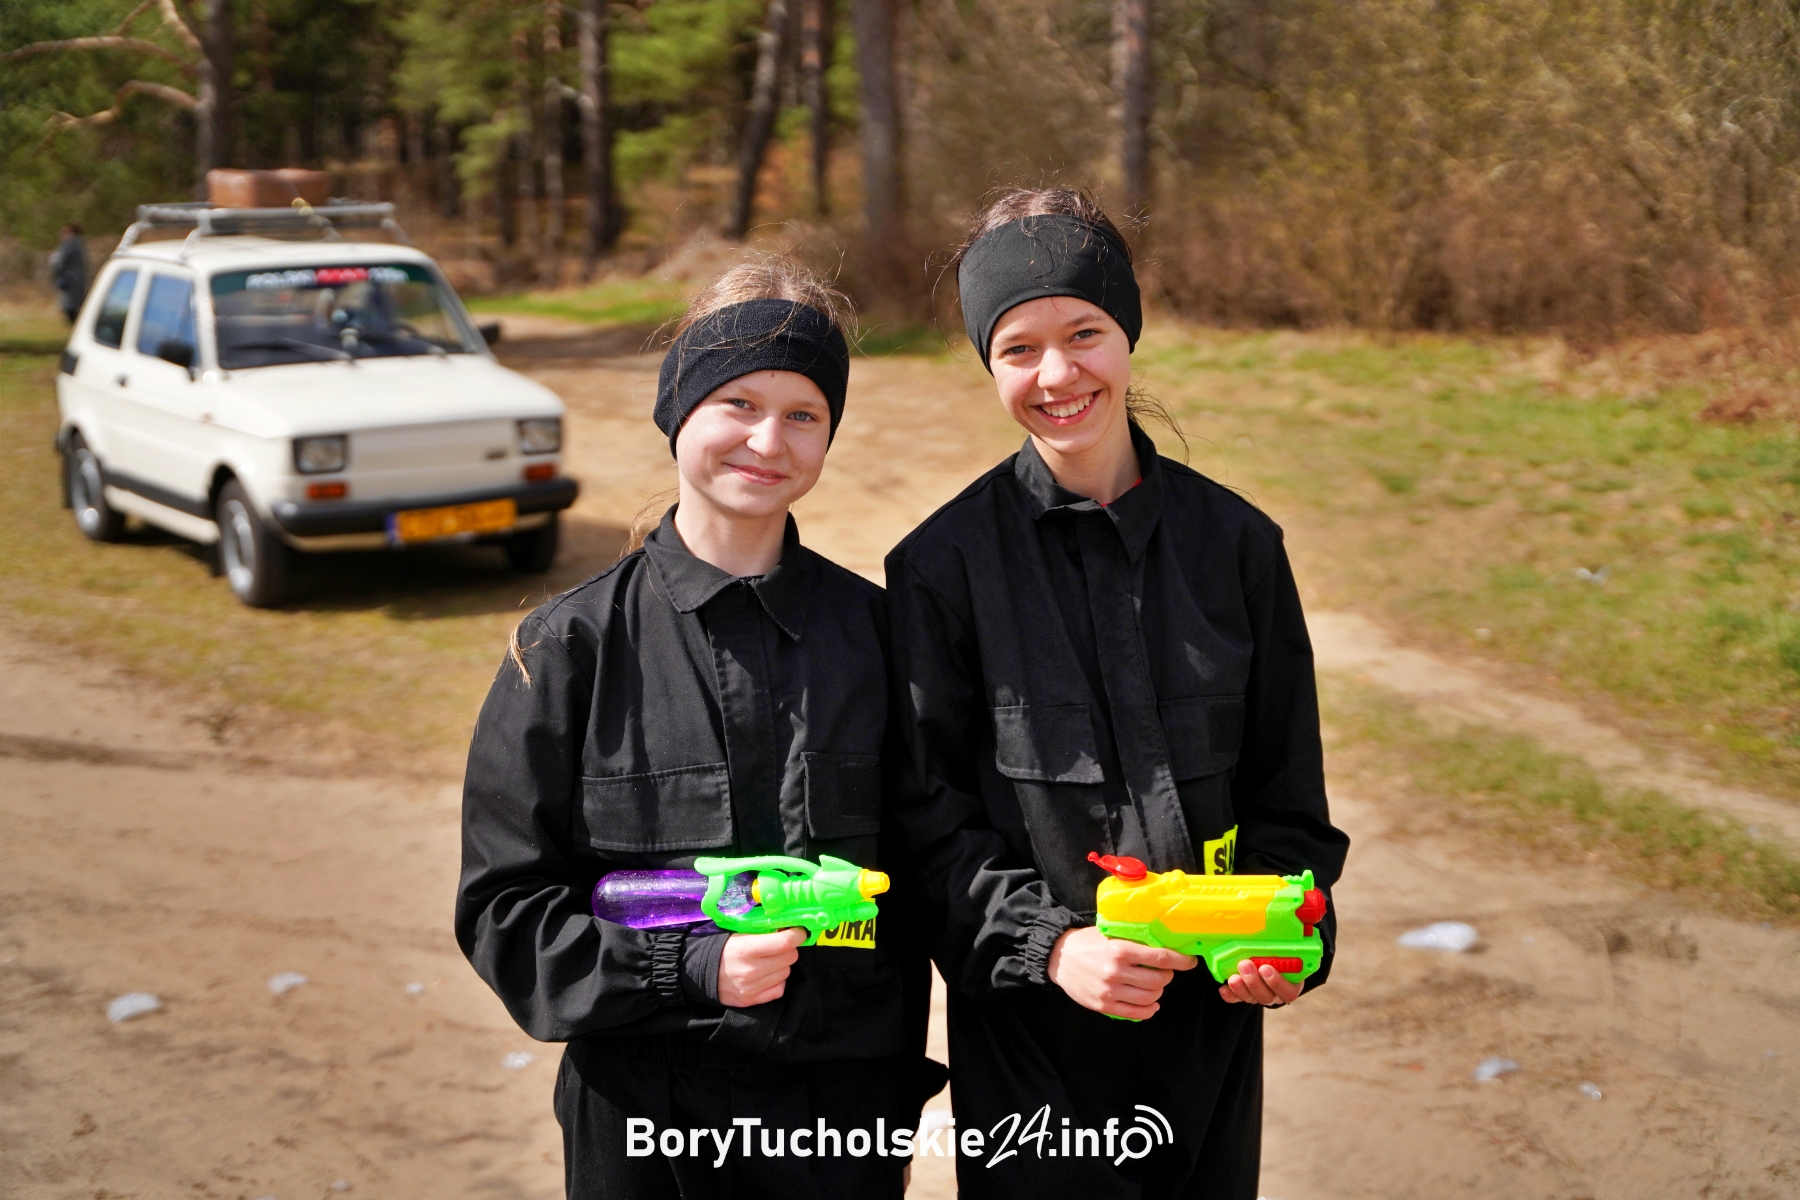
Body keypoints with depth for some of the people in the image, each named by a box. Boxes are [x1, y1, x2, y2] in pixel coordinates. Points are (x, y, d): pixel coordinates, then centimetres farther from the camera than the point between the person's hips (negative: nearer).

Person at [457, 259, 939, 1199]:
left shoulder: (870, 628, 1)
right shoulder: (573, 647, -6)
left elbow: (906, 885, 8)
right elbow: (502, 906, -5)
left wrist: (900, 1101, 10)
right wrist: (692, 965, -18)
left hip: (843, 1109, 2)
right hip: (644, 1117, -1)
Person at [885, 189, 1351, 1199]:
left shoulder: (1236, 543, 1)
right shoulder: (944, 565, -6)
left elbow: (1286, 785, 7)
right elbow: (930, 811, -5)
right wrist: (1048, 943, -18)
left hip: (1210, 1012, 3)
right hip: (1030, 1028, -2)